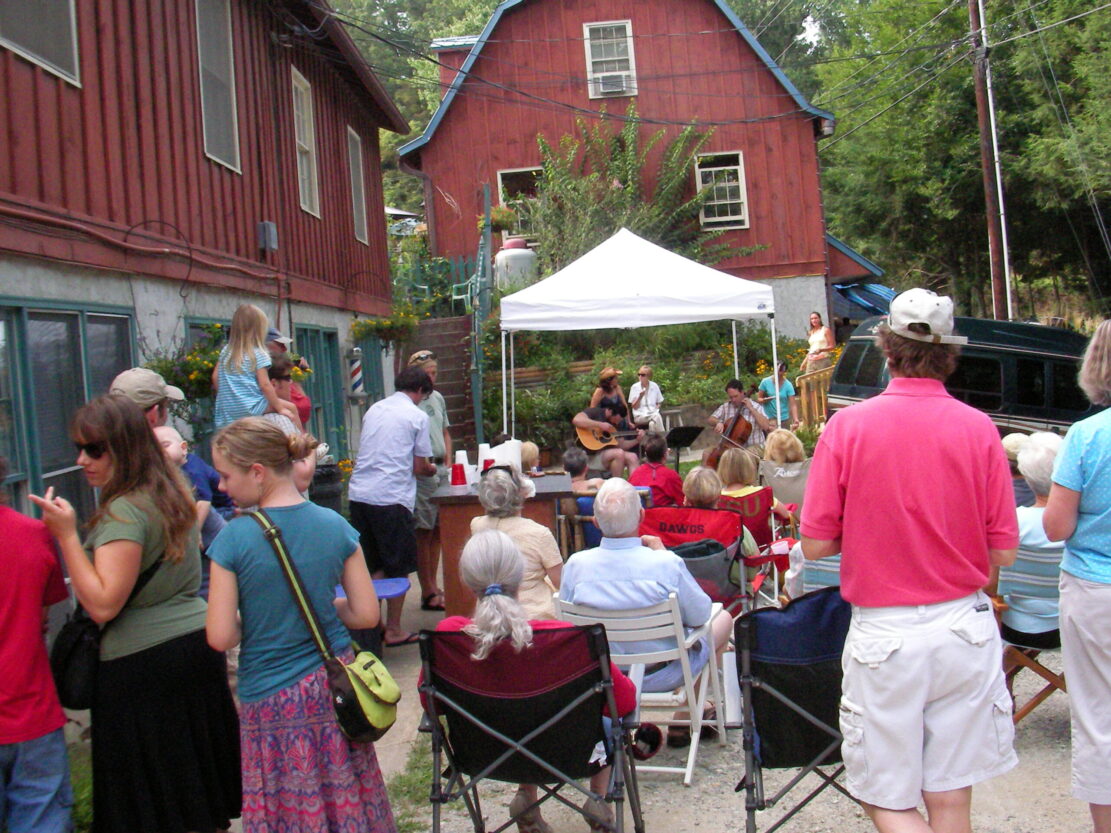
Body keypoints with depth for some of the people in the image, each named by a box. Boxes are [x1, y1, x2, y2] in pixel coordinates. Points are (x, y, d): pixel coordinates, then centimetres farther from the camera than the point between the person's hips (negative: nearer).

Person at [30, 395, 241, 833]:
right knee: (198, 794, 18)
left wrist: (67, 535, -20)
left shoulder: (123, 512, -18)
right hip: (196, 642, 9)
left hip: (142, 662, -9)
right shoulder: (170, 495, 8)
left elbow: (103, 605, -22)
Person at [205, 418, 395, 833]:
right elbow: (367, 614, -1)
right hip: (333, 687, 3)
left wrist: (257, 619, 8)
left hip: (270, 699, -3)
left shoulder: (234, 539, -14)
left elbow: (221, 637, -12)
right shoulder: (335, 526, -4)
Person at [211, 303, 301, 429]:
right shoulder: (259, 354, -6)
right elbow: (264, 385, -10)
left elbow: (215, 377, 12)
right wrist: (280, 408, -4)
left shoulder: (225, 351, 11)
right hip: (250, 408, -6)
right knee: (290, 408, 8)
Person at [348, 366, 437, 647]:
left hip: (358, 494, 6)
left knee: (371, 566, 16)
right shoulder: (417, 416, -2)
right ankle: (393, 631, 12)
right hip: (391, 499, -6)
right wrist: (431, 470, 22)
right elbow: (419, 467, -2)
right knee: (398, 568, 7)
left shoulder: (373, 410, 15)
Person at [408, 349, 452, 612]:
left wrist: (448, 463, 15)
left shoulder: (438, 398, 16)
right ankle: (428, 593, 1)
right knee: (423, 532, -4)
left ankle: (433, 587, 19)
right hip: (420, 472, -8)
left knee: (438, 530, 11)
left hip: (441, 469, 8)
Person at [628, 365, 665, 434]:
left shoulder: (654, 386, 9)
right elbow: (634, 407, 0)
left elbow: (659, 403, 17)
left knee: (652, 424, -35)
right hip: (639, 416, -2)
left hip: (653, 413, 2)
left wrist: (655, 409, -5)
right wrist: (640, 397, -17)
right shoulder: (635, 387, 2)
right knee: (657, 417, -34)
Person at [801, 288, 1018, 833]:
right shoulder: (978, 428, -6)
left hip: (885, 633, -2)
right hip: (964, 627, 3)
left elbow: (815, 544, -7)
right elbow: (1002, 551, -2)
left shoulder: (848, 426, -10)